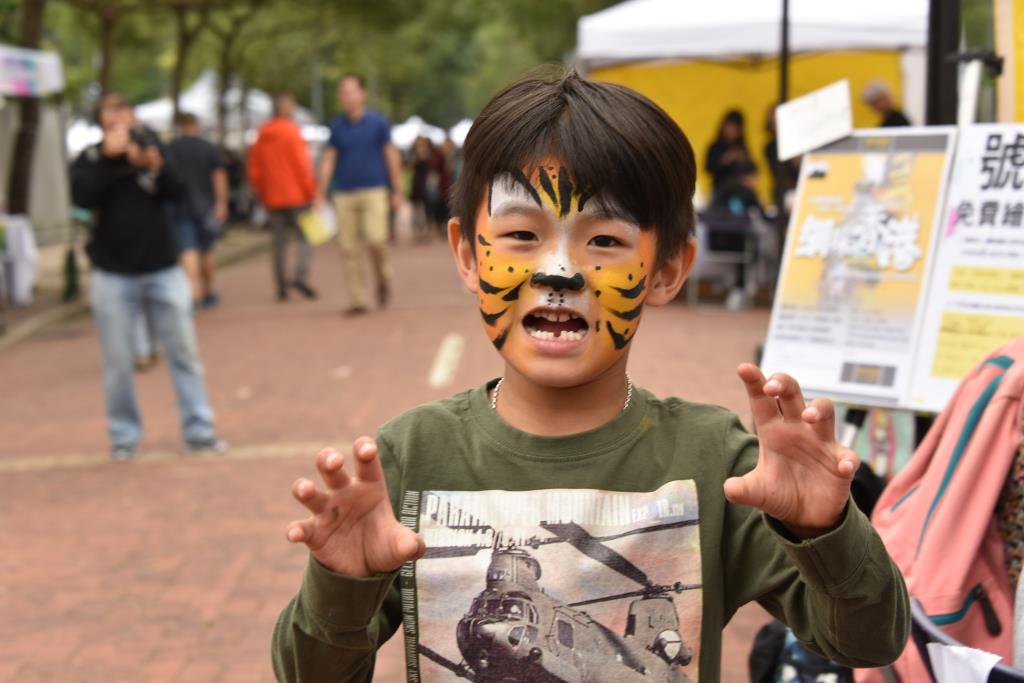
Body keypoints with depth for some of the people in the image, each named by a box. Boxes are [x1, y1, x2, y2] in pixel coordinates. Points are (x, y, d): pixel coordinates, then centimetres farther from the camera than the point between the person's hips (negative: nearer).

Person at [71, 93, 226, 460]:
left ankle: (199, 431, 8)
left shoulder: (151, 144, 7)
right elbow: (81, 195, -15)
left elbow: (179, 192, -2)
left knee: (183, 352, 2)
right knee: (117, 361, 1)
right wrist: (110, 156, -18)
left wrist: (156, 166, -20)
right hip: (112, 275, -1)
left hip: (163, 269, 1)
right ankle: (124, 436, 13)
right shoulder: (90, 159, 3)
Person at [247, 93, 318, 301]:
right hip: (296, 196, -5)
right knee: (304, 238, -2)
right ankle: (301, 276, -20)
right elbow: (302, 164, -12)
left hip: (272, 199, 5)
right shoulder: (292, 132, -8)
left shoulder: (261, 138, 9)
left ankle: (281, 287, 6)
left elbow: (254, 171, 11)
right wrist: (311, 191, -6)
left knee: (279, 243, 9)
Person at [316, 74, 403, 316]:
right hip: (344, 194, 3)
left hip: (374, 190, -3)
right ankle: (358, 300, 5)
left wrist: (397, 191, 2)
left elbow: (392, 156, 5)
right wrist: (321, 192, 0)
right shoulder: (337, 126, 9)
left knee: (375, 239, -19)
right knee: (349, 250, -1)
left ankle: (382, 278, 11)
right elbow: (328, 159, 8)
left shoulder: (378, 122, 2)